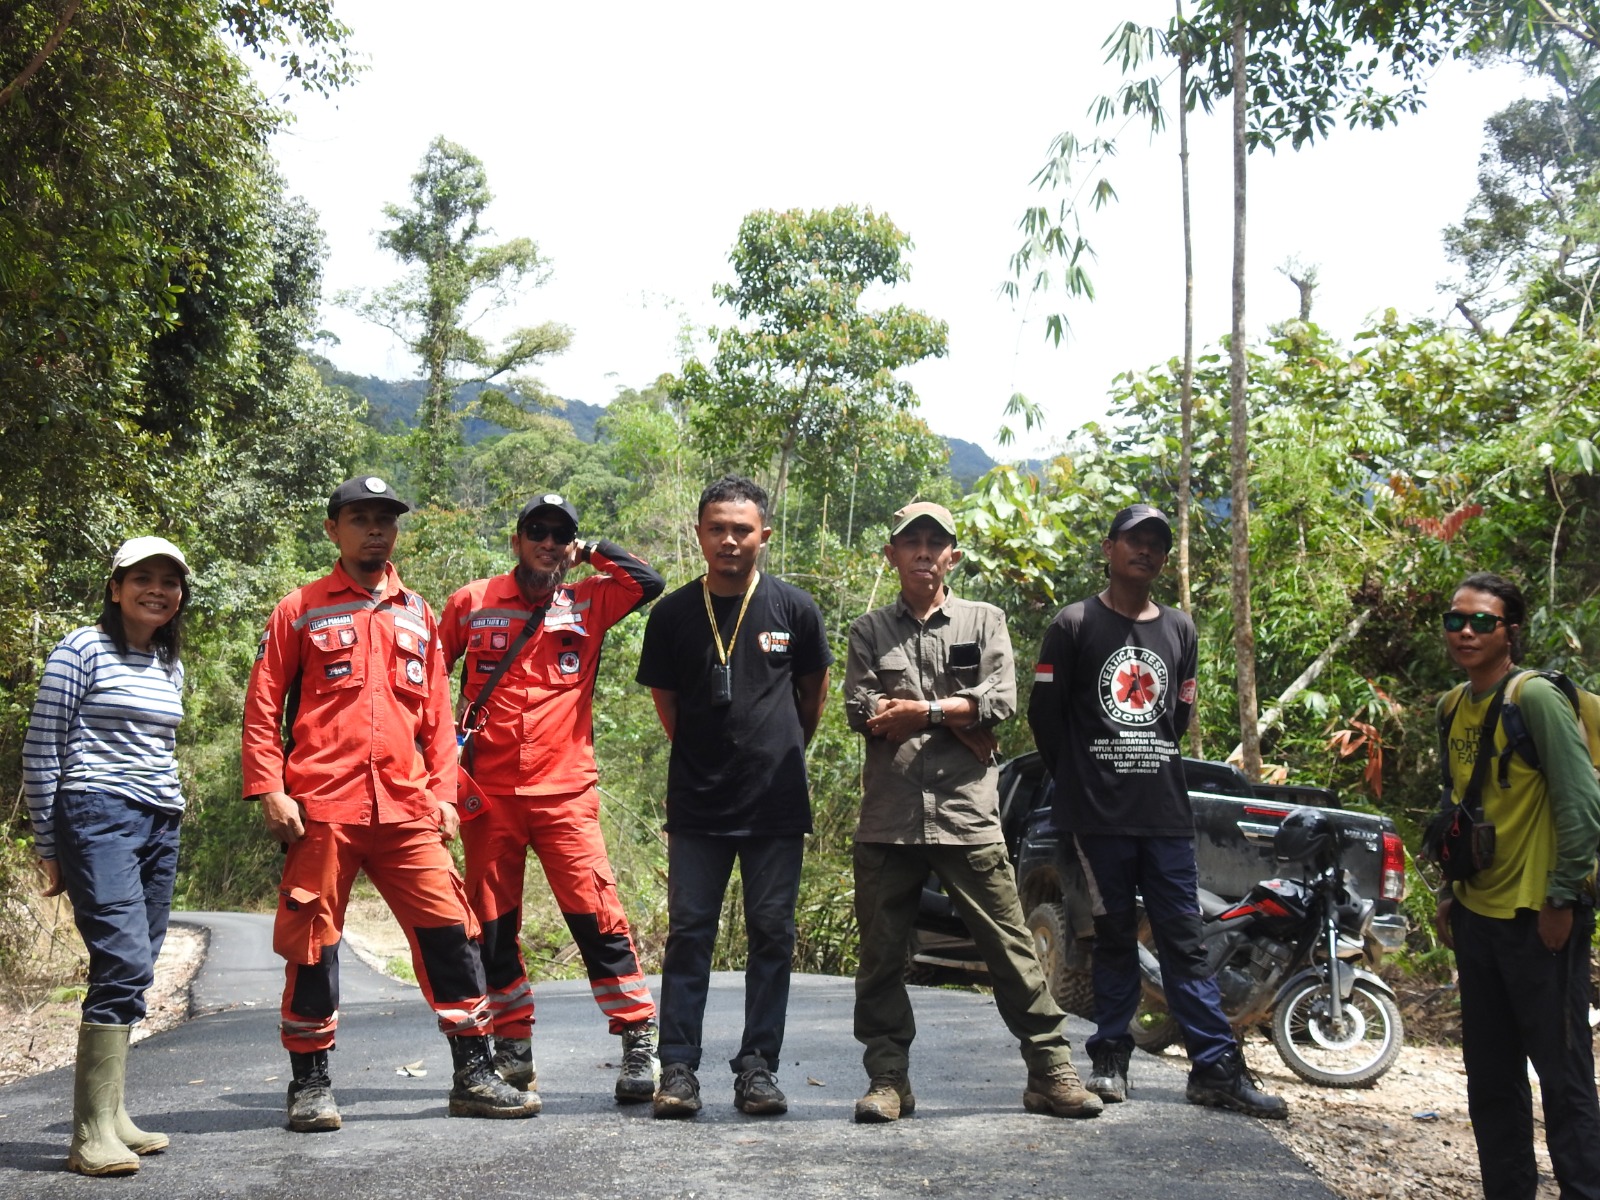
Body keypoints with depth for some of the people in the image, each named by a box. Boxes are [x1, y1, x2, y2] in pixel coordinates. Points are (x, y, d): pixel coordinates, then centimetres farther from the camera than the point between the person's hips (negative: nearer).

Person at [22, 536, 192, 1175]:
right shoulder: (82, 649, -4)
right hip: (98, 817, -7)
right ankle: (92, 1134, -16)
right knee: (125, 962, -18)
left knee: (132, 971, 5)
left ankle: (110, 1116, 11)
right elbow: (40, 748, -4)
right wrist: (48, 846, -4)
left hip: (161, 827, 7)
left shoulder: (171, 665, 17)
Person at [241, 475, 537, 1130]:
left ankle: (474, 1075, 10)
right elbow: (262, 707, 2)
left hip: (406, 808, 3)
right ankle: (310, 1083, 17)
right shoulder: (300, 610, 5)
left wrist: (443, 793, 9)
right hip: (322, 809, -3)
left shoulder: (417, 614, 16)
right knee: (314, 942, 3)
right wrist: (270, 790, -7)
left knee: (449, 931, 1)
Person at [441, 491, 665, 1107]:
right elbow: (431, 672, 18)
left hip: (566, 791, -1)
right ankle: (514, 1051, 20)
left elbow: (649, 581, -6)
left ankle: (640, 1041, -3)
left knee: (597, 916, -9)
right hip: (487, 794, 2)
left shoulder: (588, 603, 8)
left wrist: (591, 550, 4)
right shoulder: (471, 602, 8)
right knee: (493, 925, 8)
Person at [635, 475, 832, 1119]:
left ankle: (758, 1066, 13)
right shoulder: (672, 613, 1)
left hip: (777, 803, 0)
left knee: (772, 934, 4)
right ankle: (678, 1067, 8)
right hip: (697, 803, 0)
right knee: (689, 933, 2)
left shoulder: (793, 607, 0)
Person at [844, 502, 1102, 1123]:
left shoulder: (984, 620, 11)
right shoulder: (869, 630, 13)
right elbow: (861, 711, -2)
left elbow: (1002, 700, -2)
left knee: (1011, 948, 1)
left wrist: (920, 710, -8)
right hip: (888, 816, 1)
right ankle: (888, 1079, 15)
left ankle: (1051, 1073, 10)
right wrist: (957, 718, -6)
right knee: (881, 955, 5)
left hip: (968, 814, -1)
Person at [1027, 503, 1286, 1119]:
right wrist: (1080, 778, 9)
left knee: (1183, 937, 3)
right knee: (1114, 936, 4)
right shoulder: (1075, 624, 1)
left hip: (1166, 810, 3)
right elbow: (1045, 712, 3)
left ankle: (1216, 1067, 4)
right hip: (1097, 815, -3)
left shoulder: (1180, 628, 14)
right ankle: (1111, 1059, 15)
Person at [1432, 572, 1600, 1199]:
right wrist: (1450, 893, 16)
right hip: (1477, 914, 8)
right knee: (1490, 1076, 14)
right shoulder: (1454, 708, 11)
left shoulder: (1535, 697, -13)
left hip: (1538, 918, -8)